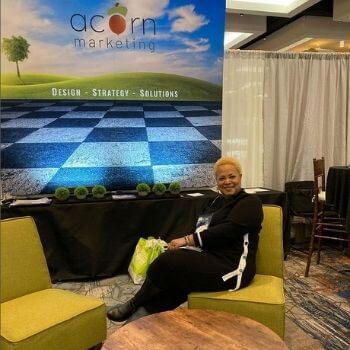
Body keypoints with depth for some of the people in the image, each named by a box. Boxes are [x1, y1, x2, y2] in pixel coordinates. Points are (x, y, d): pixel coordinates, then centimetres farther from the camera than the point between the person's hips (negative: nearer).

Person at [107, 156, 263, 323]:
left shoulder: (250, 202, -4)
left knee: (167, 262, -21)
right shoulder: (218, 201, 19)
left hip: (231, 267, -8)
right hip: (208, 256, 8)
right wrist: (181, 243, -7)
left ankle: (133, 305, 0)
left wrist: (187, 240, -18)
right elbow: (201, 230, 13)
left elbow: (227, 231, -18)